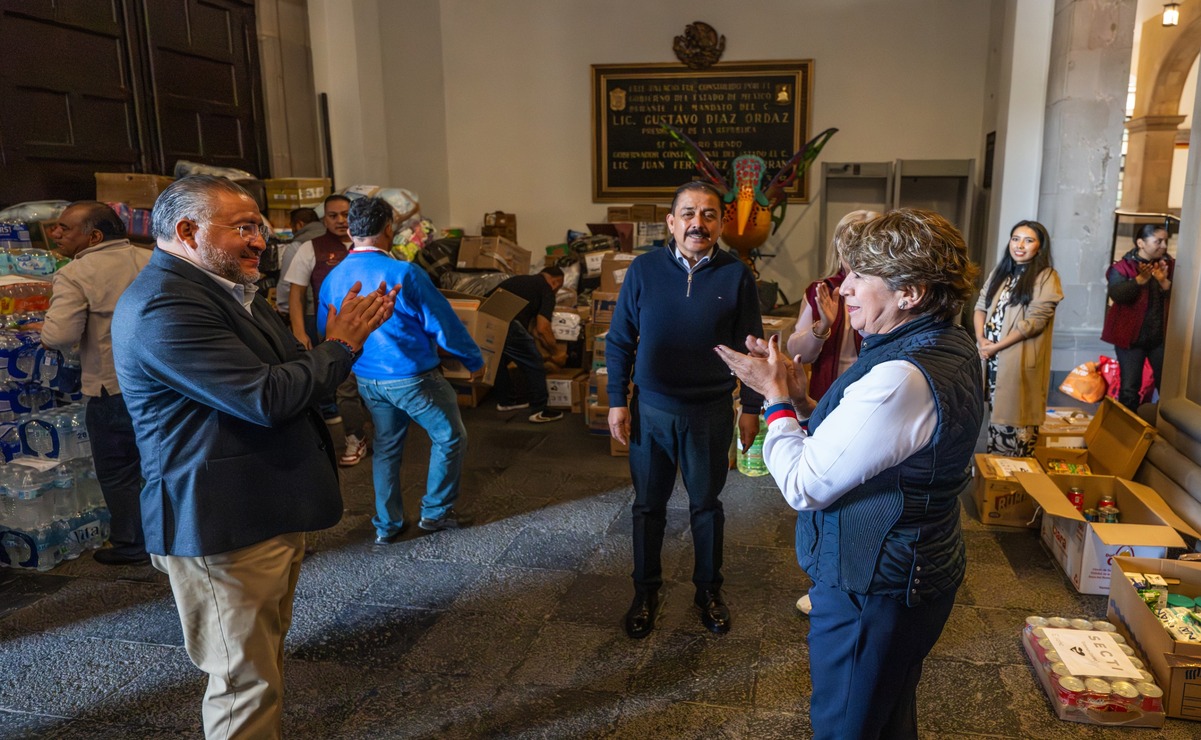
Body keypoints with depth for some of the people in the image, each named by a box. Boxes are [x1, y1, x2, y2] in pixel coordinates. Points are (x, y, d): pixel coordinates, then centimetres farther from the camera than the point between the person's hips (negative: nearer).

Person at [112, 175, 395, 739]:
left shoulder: (226, 288, 13)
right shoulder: (164, 306, -22)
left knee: (265, 659, 24)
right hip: (224, 526, -11)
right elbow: (267, 397, -27)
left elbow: (286, 373, 14)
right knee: (246, 680, 4)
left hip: (271, 512, 11)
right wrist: (341, 345, -14)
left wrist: (345, 334, 0)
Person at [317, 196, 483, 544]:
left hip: (367, 381, 7)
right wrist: (475, 360, -2)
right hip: (412, 376, -6)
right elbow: (444, 325, -16)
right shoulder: (404, 274, -20)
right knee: (450, 437, 12)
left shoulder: (332, 278, -2)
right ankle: (436, 511, 21)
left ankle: (387, 525, 26)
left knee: (386, 446, 19)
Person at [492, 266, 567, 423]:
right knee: (534, 364, 8)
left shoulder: (521, 280, 30)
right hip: (507, 323, -8)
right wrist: (555, 347, 18)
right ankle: (539, 411, 13)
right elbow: (542, 327, 2)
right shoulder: (546, 290, 9)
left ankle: (506, 401, 43)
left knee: (499, 361, 29)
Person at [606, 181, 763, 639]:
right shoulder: (644, 269, -5)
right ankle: (645, 592, 31)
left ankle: (708, 590, 35)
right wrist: (617, 402, -3)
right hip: (651, 410, 1)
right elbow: (619, 340, 1)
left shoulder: (736, 275, -6)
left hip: (710, 412, 0)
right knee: (648, 505, 13)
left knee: (707, 505, 15)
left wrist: (751, 408, 2)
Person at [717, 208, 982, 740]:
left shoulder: (901, 379, -31)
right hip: (920, 572, 10)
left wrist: (775, 397, -12)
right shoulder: (950, 346, 3)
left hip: (870, 591, -10)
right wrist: (801, 399, -2)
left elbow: (804, 486, -25)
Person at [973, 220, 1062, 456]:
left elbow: (1034, 321, -15)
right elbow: (980, 306, 9)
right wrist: (981, 339, -9)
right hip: (991, 358, 6)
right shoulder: (1000, 271, 13)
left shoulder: (1046, 277, -7)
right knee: (995, 412, 13)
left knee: (1016, 418, -2)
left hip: (1020, 360, -6)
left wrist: (996, 346, -14)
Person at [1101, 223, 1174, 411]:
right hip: (1131, 336, -3)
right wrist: (1140, 279, -37)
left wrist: (1164, 282, -23)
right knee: (1130, 388, 2)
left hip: (1161, 337, 3)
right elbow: (1116, 293, -23)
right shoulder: (1122, 267, -5)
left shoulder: (1170, 266, 6)